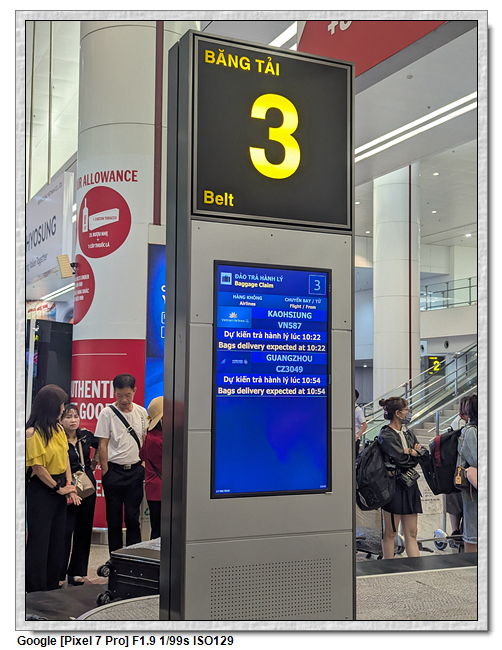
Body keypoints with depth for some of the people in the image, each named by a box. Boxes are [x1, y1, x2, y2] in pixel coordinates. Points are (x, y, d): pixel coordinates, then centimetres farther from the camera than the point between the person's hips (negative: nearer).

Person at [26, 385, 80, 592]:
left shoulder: (58, 429, 6)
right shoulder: (33, 433, -18)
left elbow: (65, 457, 8)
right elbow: (38, 468, -16)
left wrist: (69, 486, -3)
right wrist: (59, 488, -9)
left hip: (59, 488, 8)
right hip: (40, 490, -8)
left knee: (57, 540, 14)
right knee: (39, 541, 1)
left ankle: (52, 585, 27)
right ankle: (36, 589, 13)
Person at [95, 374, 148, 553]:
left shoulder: (141, 412, 6)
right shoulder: (107, 413, -4)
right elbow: (102, 444, -3)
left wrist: (143, 465, 8)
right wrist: (105, 471, -7)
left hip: (135, 470, 2)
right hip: (114, 470, -2)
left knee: (133, 517, 2)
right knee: (114, 518, 5)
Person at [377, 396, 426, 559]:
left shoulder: (408, 433, 14)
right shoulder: (386, 435, -12)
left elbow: (424, 453, 6)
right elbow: (401, 459, -19)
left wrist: (409, 451, -12)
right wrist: (414, 453, -2)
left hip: (410, 485, 7)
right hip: (393, 485, -7)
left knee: (411, 533, 9)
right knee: (390, 533, 4)